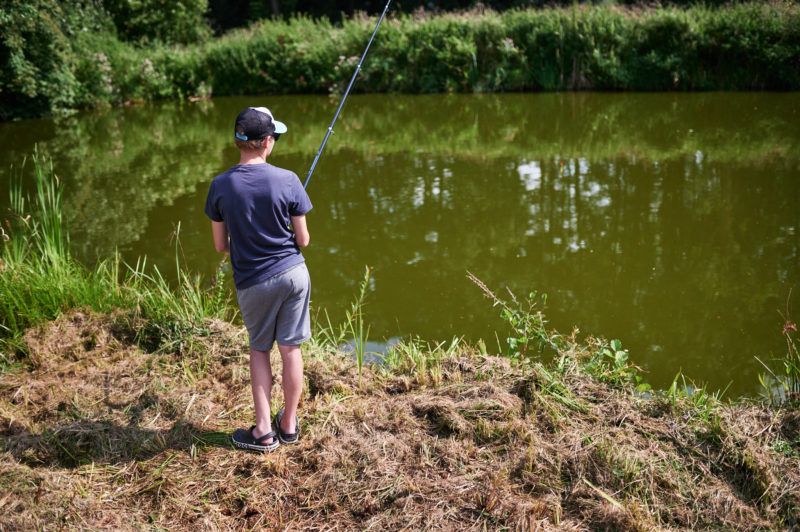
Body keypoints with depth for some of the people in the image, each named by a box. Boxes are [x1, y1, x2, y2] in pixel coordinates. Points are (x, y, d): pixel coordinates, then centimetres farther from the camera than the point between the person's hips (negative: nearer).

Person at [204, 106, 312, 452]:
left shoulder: (220, 186, -10)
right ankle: (289, 424, 25)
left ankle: (264, 431, 13)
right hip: (294, 274, 0)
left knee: (259, 350, 16)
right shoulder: (287, 181, -13)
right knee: (290, 348, 12)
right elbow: (303, 239, -5)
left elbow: (221, 246, -2)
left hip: (252, 283, 0)